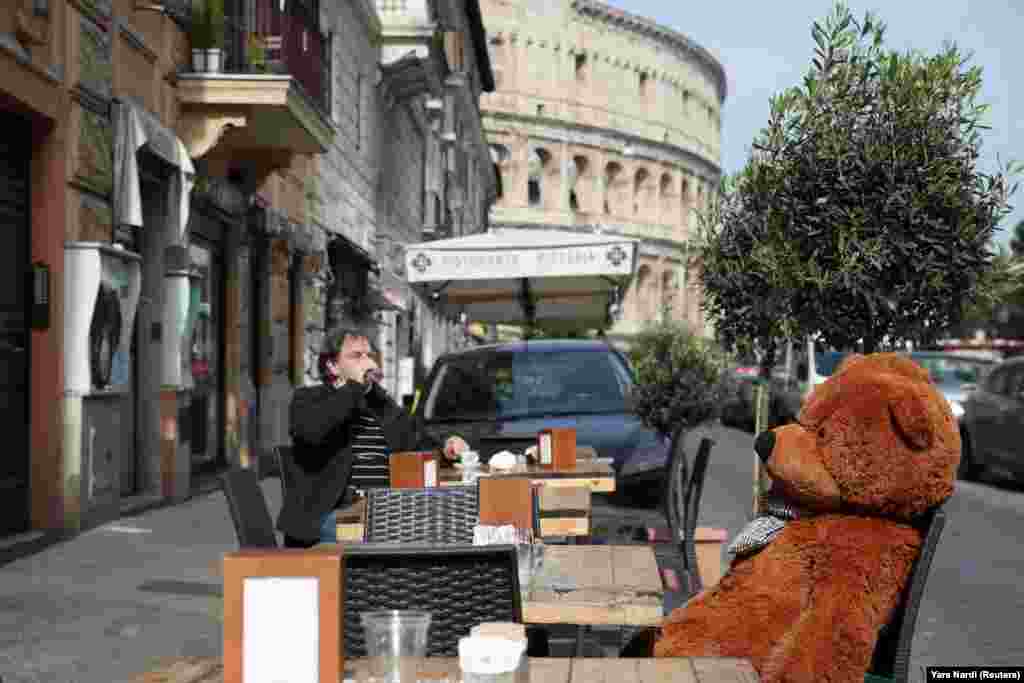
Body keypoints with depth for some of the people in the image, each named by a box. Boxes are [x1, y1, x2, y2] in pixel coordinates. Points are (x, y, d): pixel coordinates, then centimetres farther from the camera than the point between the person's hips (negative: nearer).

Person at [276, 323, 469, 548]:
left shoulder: (384, 405, 26)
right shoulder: (308, 398, 8)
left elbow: (419, 445, 30)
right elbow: (311, 430, -15)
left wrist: (446, 449, 6)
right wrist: (354, 386, -8)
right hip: (335, 514, -5)